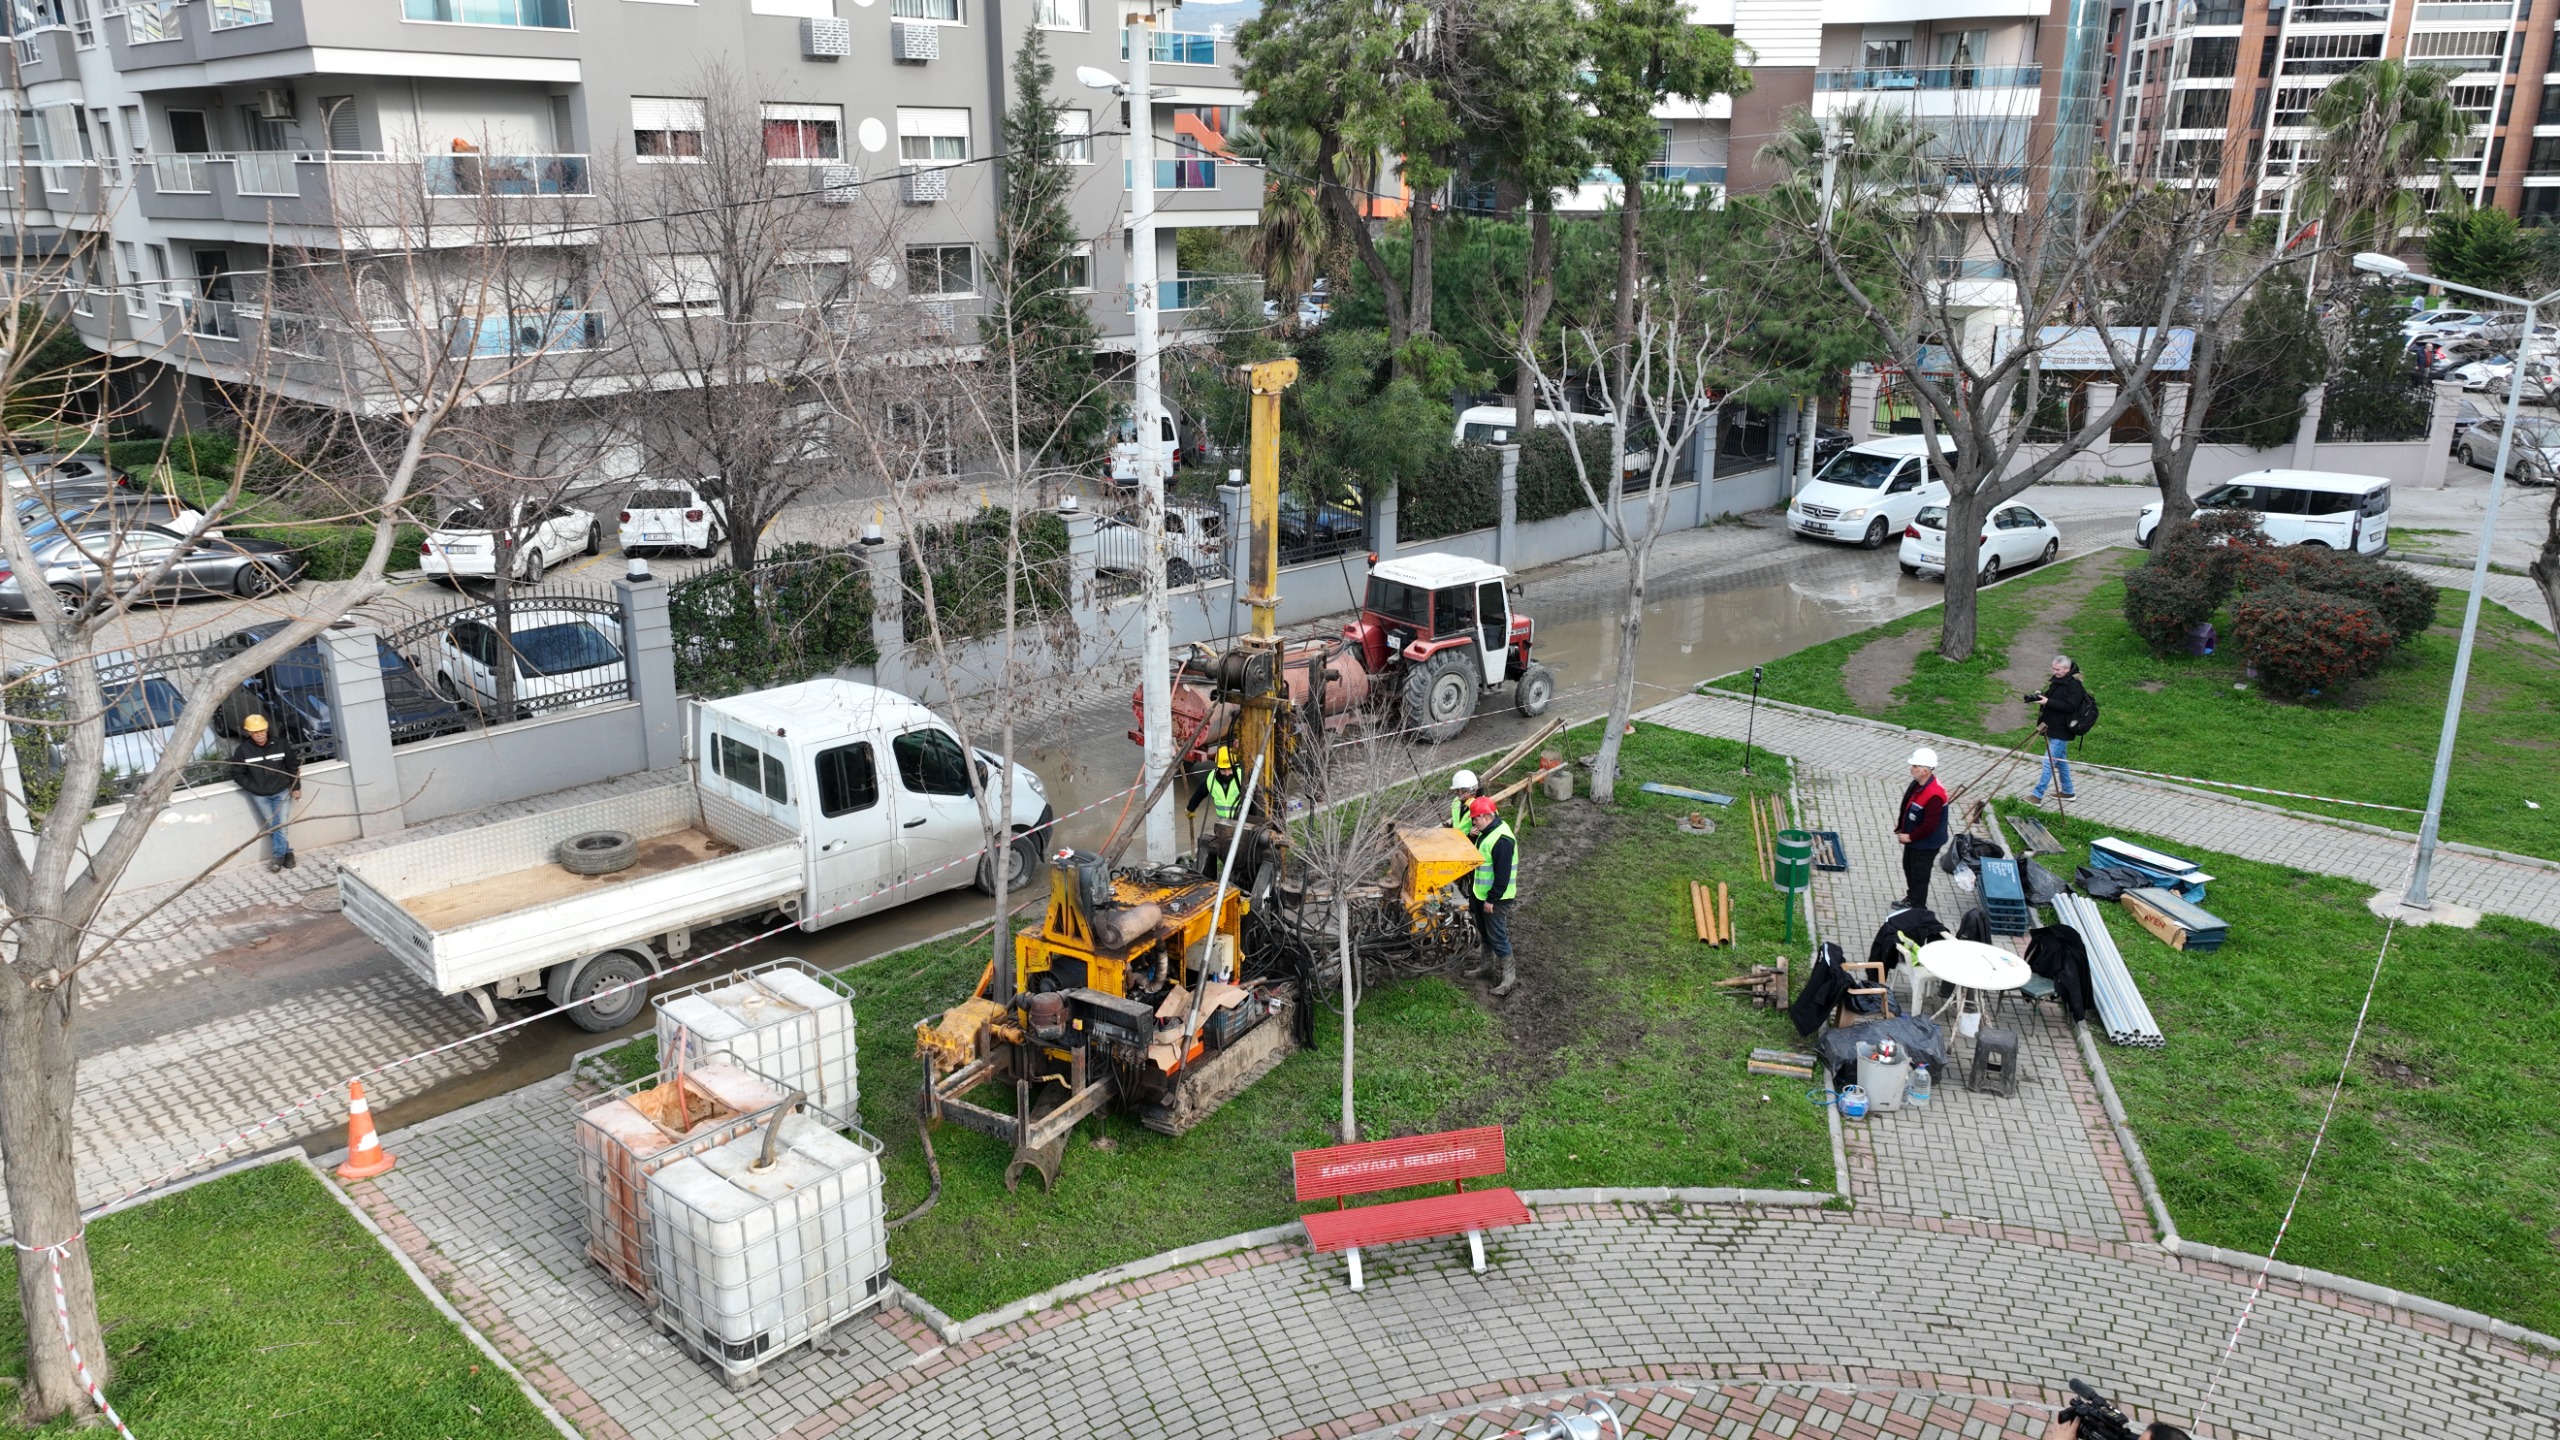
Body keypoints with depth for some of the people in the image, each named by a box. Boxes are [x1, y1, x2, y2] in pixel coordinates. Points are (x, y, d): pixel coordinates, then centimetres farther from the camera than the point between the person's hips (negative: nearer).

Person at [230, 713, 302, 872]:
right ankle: (286, 852, 18)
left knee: (280, 825, -6)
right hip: (259, 796, 0)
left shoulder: (280, 745, -7)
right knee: (272, 826, 7)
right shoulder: (242, 750, -10)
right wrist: (254, 789, -9)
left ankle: (279, 855, 4)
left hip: (281, 792, 0)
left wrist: (296, 787, 3)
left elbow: (293, 766, 5)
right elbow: (237, 774, -3)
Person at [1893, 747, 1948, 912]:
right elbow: (1907, 807, 11)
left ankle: (1918, 908, 24)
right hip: (1912, 838, 10)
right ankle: (1911, 898, 47)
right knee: (1909, 868, 26)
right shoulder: (1917, 784, -5)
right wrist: (1900, 826, 5)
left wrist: (1910, 837, -20)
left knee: (1919, 875, 7)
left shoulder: (1934, 795, -34)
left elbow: (1929, 825, -31)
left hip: (1925, 844, -10)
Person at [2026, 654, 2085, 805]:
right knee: (2061, 761, 19)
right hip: (2053, 728, 10)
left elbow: (2070, 706, -25)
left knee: (2049, 762, -9)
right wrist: (2035, 698, -1)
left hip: (2061, 731, -10)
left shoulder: (2074, 685, -17)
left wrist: (2048, 702, -28)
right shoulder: (2057, 680, 9)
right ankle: (2068, 792, 32)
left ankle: (2037, 795, -8)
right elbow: (2050, 697, 18)